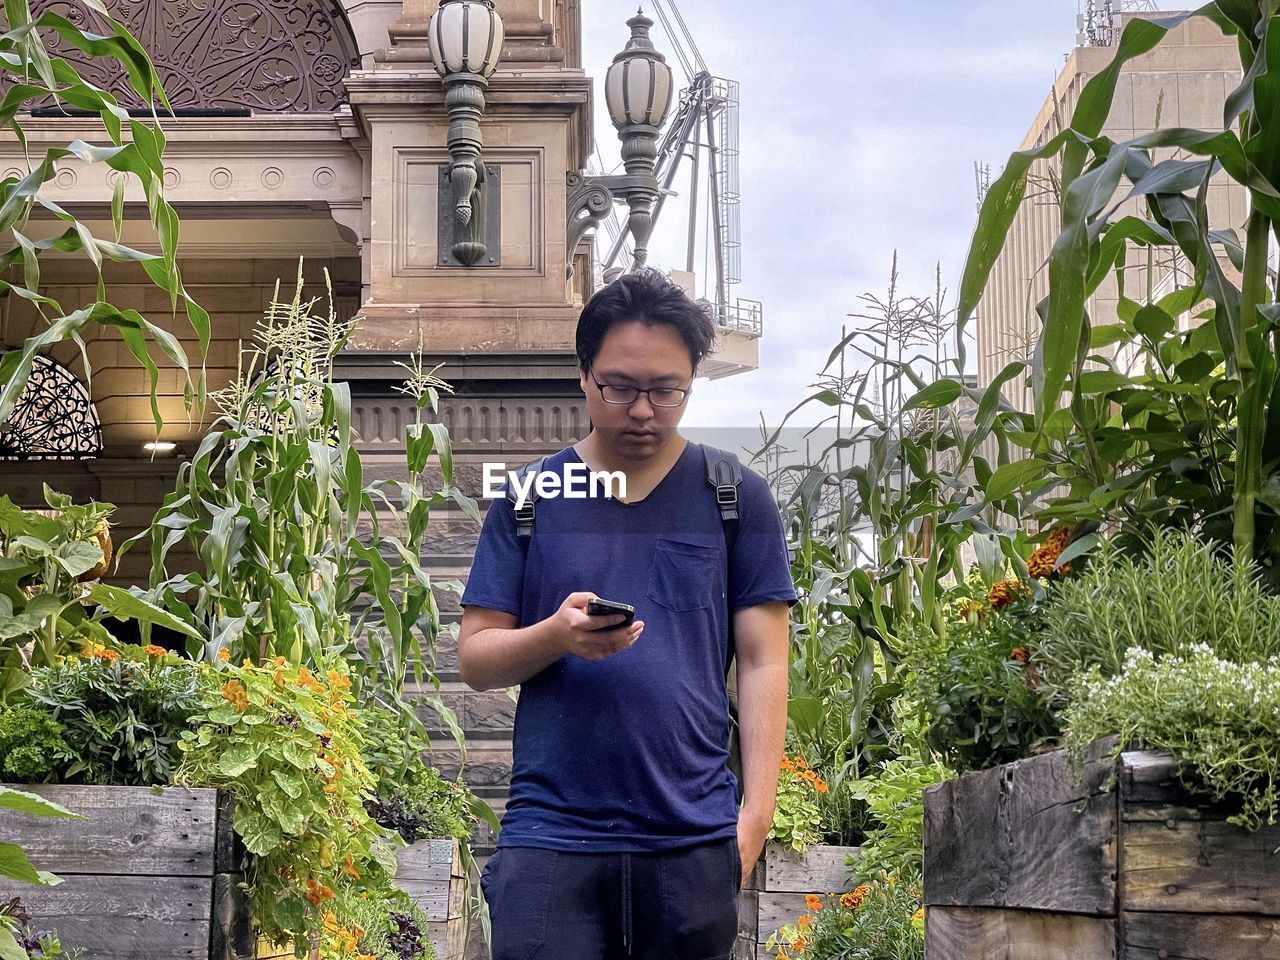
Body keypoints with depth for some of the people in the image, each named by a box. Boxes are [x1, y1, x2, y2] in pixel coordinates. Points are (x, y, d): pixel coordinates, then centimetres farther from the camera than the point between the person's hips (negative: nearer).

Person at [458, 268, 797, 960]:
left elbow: (762, 663, 5)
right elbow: (475, 658, 7)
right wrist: (555, 635, -13)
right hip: (549, 835, 0)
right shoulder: (529, 499, 9)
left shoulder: (736, 499, 8)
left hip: (694, 841, 0)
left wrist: (756, 808, -5)